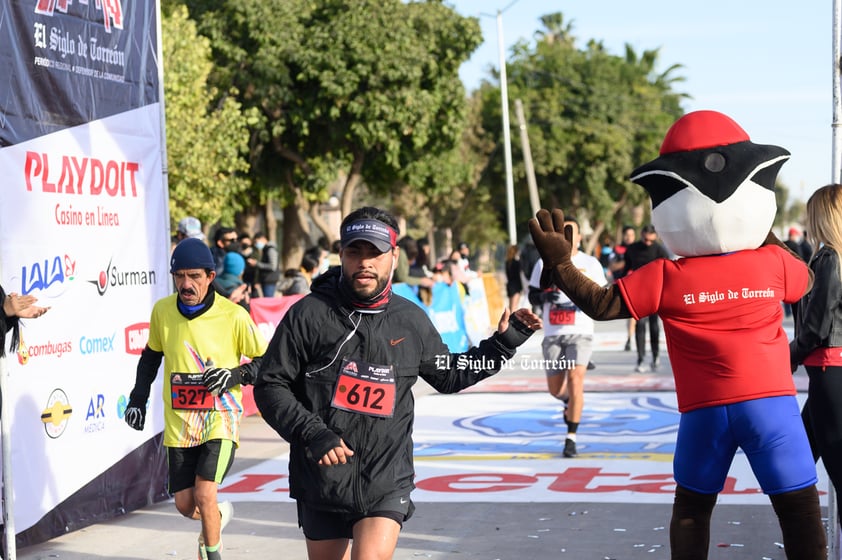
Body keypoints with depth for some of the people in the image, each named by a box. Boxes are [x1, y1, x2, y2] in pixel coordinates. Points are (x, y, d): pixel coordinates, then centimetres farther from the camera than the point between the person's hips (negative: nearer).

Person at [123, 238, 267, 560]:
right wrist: (138, 399, 13)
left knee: (204, 495, -17)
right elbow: (151, 355, 18)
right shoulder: (162, 311, 0)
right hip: (179, 422, 4)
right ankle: (218, 515, 40)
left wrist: (236, 375, -18)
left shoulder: (234, 315, -11)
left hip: (220, 420, -4)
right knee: (185, 505, 5)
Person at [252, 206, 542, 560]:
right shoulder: (309, 314, -6)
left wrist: (504, 343, 14)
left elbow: (449, 375, 22)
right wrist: (312, 433, -17)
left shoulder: (412, 321, 4)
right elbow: (269, 387, -4)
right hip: (322, 479, 0)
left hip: (387, 482, 1)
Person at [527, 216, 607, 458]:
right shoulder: (544, 263, 7)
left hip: (580, 332, -2)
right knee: (555, 389, 7)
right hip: (553, 333, 2)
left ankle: (571, 438, -9)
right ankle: (570, 402, 44)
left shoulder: (591, 264, 3)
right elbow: (532, 295, 12)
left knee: (575, 379, -18)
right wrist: (544, 296, -11)